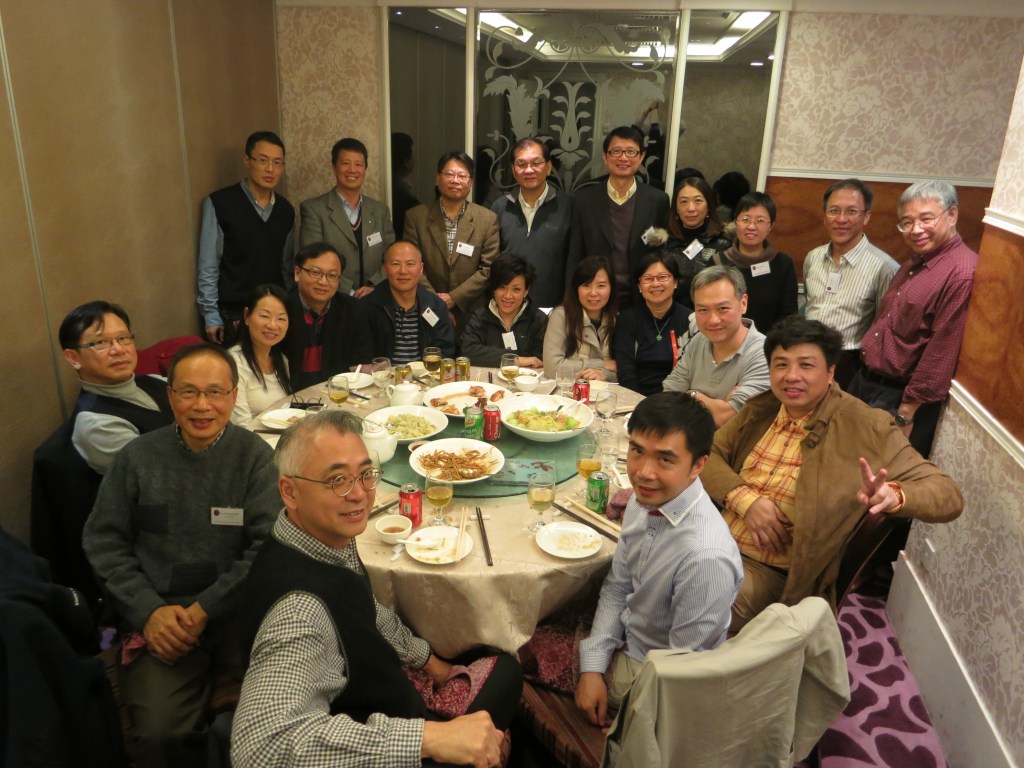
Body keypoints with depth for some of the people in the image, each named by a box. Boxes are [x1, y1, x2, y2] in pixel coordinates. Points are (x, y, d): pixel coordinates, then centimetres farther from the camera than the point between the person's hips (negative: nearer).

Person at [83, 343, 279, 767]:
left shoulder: (256, 457, -2)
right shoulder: (136, 458, 5)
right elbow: (103, 542, 7)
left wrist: (205, 610, -12)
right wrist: (149, 610, -5)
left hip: (239, 614, -1)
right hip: (160, 619, 2)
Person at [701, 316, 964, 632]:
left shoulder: (866, 430, -8)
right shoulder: (759, 409, 8)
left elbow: (949, 496, -10)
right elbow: (707, 455, 6)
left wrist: (894, 495, -34)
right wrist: (745, 498, -14)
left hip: (766, 571, -5)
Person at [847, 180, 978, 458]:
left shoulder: (962, 273, -21)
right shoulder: (914, 263, 10)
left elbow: (942, 353, -22)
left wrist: (906, 411, -19)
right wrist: (865, 375, 14)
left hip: (900, 397, -9)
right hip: (865, 381, 9)